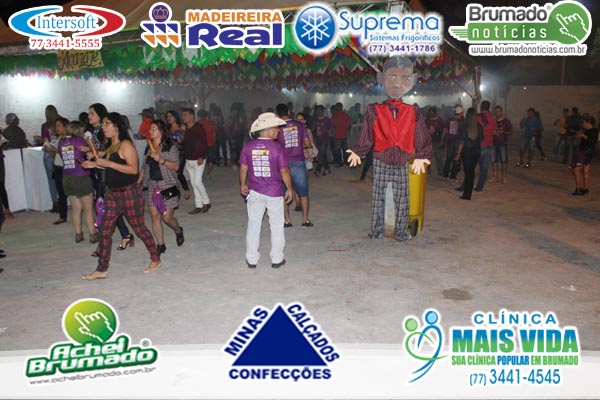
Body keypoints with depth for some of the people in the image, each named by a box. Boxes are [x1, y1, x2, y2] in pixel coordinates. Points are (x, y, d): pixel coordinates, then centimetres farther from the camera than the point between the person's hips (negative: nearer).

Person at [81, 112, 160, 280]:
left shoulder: (125, 144, -14)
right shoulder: (110, 145, 12)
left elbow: (133, 168, -23)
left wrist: (108, 163, -26)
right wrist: (95, 164, 9)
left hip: (129, 192, -8)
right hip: (112, 192, 8)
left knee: (139, 228, 4)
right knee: (104, 230, 6)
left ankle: (155, 259, 23)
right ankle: (102, 270, 13)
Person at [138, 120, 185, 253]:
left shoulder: (170, 147, -7)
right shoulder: (149, 147, 10)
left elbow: (176, 166, -12)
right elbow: (145, 166, 19)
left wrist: (161, 160, -24)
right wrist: (138, 181, 16)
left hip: (168, 187, -5)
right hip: (153, 186, 5)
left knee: (167, 217, -4)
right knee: (155, 216, 1)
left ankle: (178, 231, 29)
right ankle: (160, 245, 12)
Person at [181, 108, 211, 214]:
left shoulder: (198, 127, -11)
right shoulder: (186, 129, 11)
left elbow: (203, 143, -16)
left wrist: (201, 157, -22)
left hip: (198, 160, -8)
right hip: (188, 160, 8)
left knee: (197, 182, -11)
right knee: (193, 183, 8)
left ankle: (206, 202, 7)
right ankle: (198, 205, 15)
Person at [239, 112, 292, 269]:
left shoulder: (248, 147, -4)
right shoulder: (277, 148, -13)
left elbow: (243, 168, 2)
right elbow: (284, 171, -10)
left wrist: (243, 185, 18)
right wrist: (289, 189, 2)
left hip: (254, 192, 2)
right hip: (274, 192, -2)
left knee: (253, 225, 13)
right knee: (276, 226, 12)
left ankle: (251, 259, 19)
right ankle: (276, 259, 19)